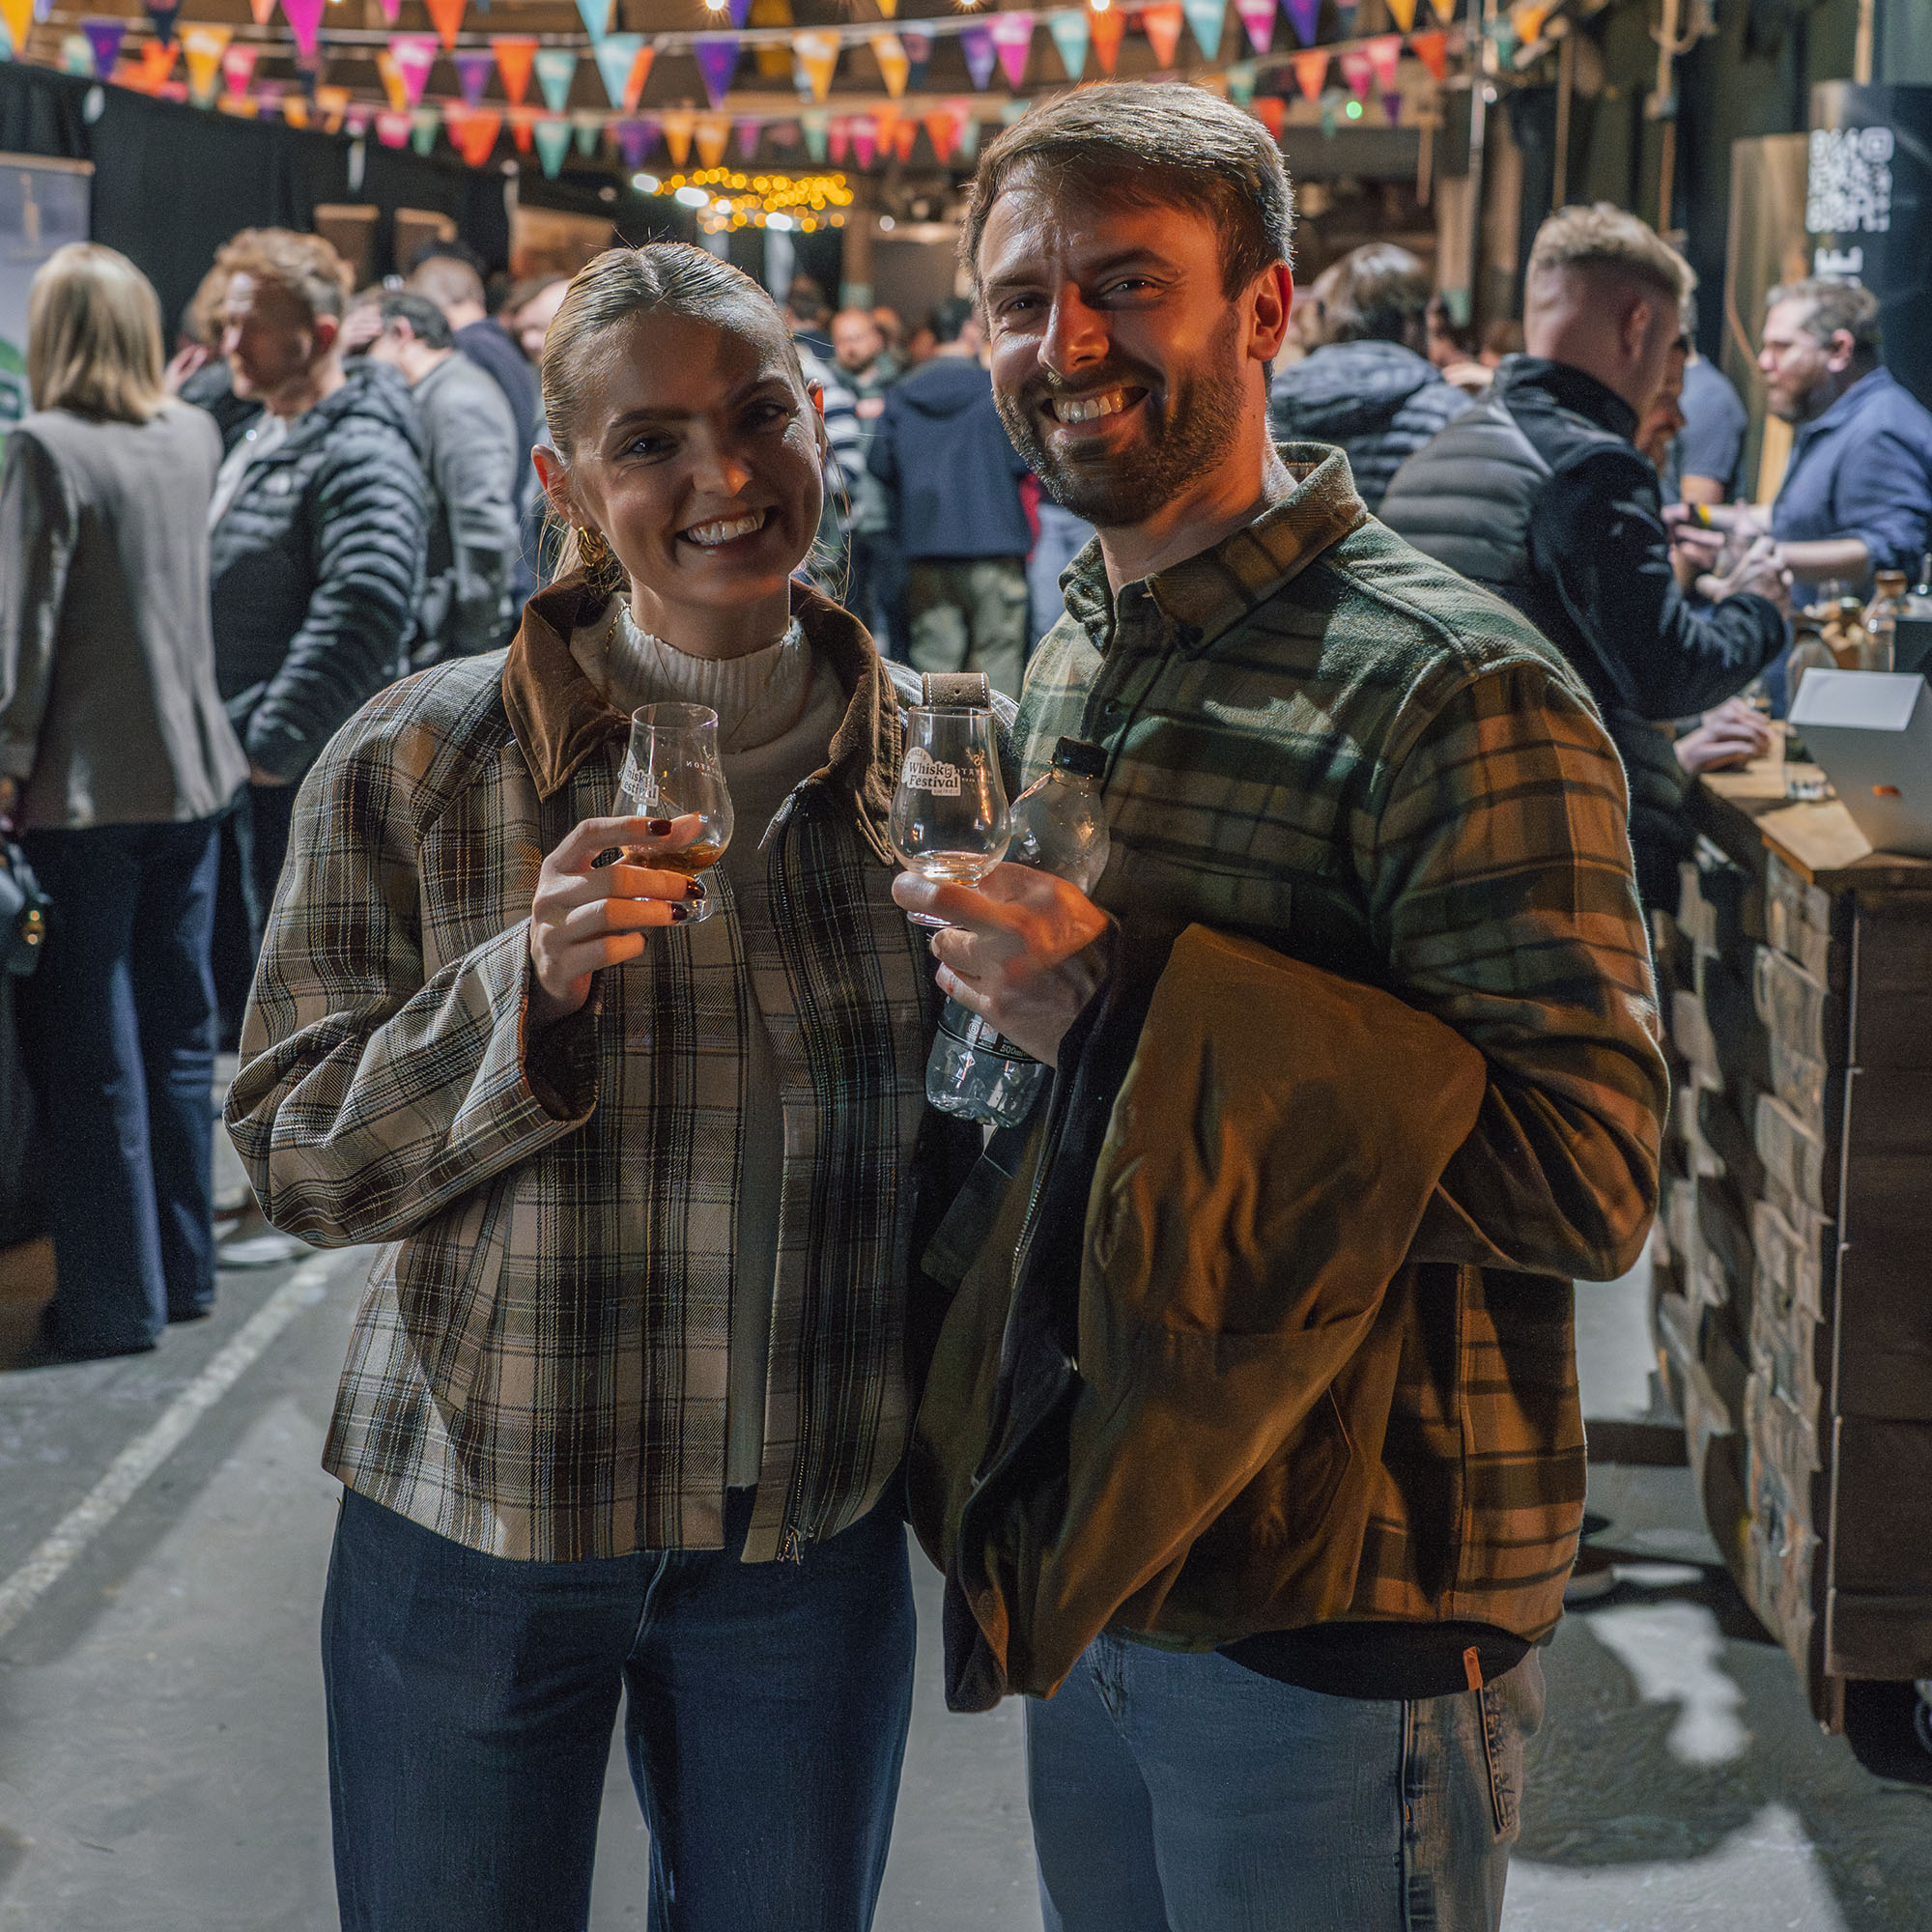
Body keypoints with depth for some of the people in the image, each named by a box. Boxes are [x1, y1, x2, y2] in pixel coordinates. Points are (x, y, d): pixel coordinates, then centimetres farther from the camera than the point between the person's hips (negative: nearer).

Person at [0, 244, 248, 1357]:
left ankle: (117, 1301, 9)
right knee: (180, 1034, 15)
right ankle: (186, 1271, 23)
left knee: (90, 1054, 3)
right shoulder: (199, 438, 4)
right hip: (194, 774, 6)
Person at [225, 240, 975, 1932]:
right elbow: (296, 1157, -9)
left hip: (813, 1536, 2)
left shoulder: (925, 758, -1)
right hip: (475, 1531, -2)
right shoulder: (418, 762, -9)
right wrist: (529, 983, -23)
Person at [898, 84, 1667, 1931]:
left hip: (1342, 1613, -8)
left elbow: (1586, 1174, -25)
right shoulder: (1069, 670, 10)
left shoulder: (1450, 688, -17)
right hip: (1091, 1570, 8)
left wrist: (1126, 1005, -26)